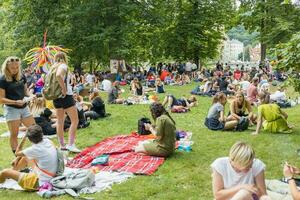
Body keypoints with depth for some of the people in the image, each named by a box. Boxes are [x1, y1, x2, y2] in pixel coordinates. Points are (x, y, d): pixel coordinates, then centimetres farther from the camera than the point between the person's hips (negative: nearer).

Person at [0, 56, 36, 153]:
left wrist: (30, 96, -6)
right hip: (11, 109, -5)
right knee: (14, 134, 2)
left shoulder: (22, 77, 2)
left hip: (24, 107, 5)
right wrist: (15, 102, -25)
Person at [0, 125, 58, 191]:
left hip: (39, 182, -9)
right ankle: (12, 171, 43)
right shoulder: (47, 141, -4)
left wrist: (24, 137, -6)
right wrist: (17, 158, 15)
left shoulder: (36, 149, -25)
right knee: (25, 157, 24)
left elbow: (17, 153, -5)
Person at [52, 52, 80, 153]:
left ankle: (62, 145, 19)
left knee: (60, 121, 14)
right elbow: (58, 75, -32)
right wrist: (64, 89, -24)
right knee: (75, 120, -2)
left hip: (56, 97, 8)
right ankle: (71, 144, -7)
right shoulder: (63, 66, -11)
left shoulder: (53, 67, 12)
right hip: (66, 96, -8)